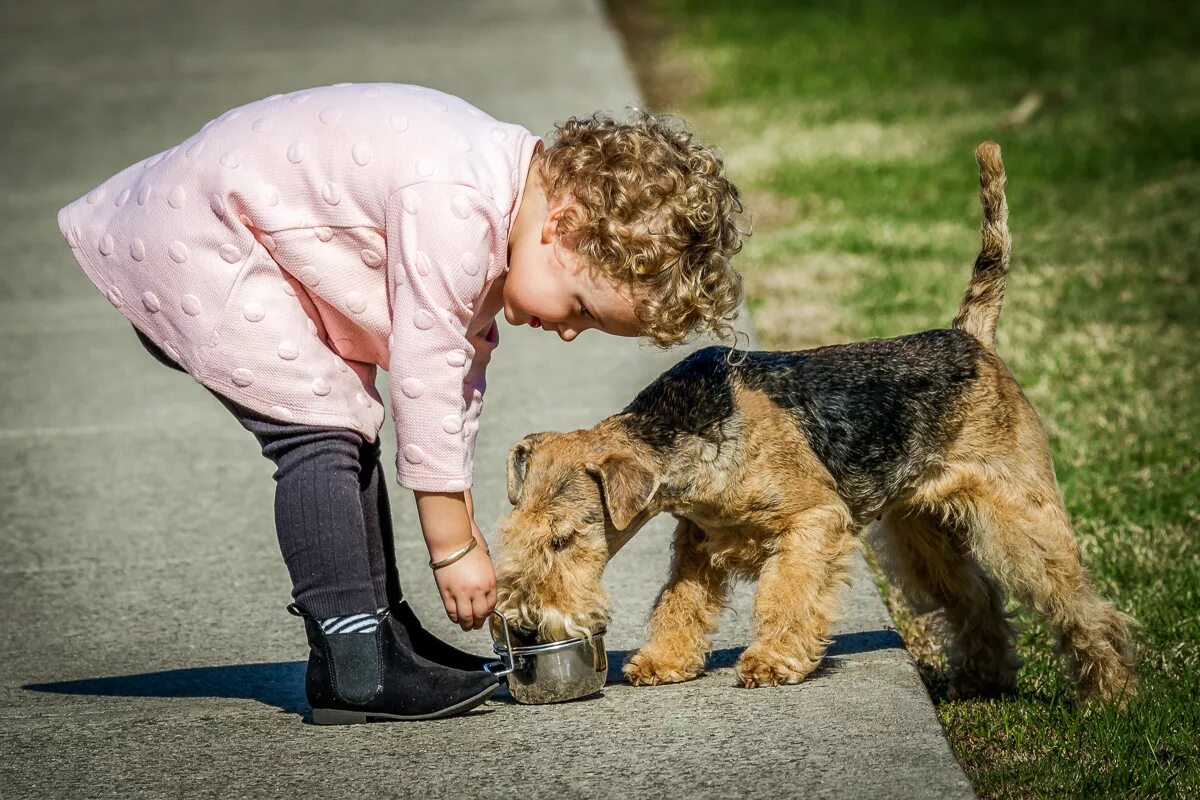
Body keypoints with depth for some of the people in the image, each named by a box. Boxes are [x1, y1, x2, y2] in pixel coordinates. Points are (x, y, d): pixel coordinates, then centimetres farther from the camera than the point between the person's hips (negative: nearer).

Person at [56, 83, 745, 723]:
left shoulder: (503, 216, -1)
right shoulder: (454, 209, -32)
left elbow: (462, 368, 7)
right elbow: (424, 375, -28)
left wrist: (462, 524, 5)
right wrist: (455, 545, -19)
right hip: (188, 235, -10)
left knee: (347, 429, 12)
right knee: (321, 425, -18)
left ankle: (382, 630, 19)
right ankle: (351, 665, -18)